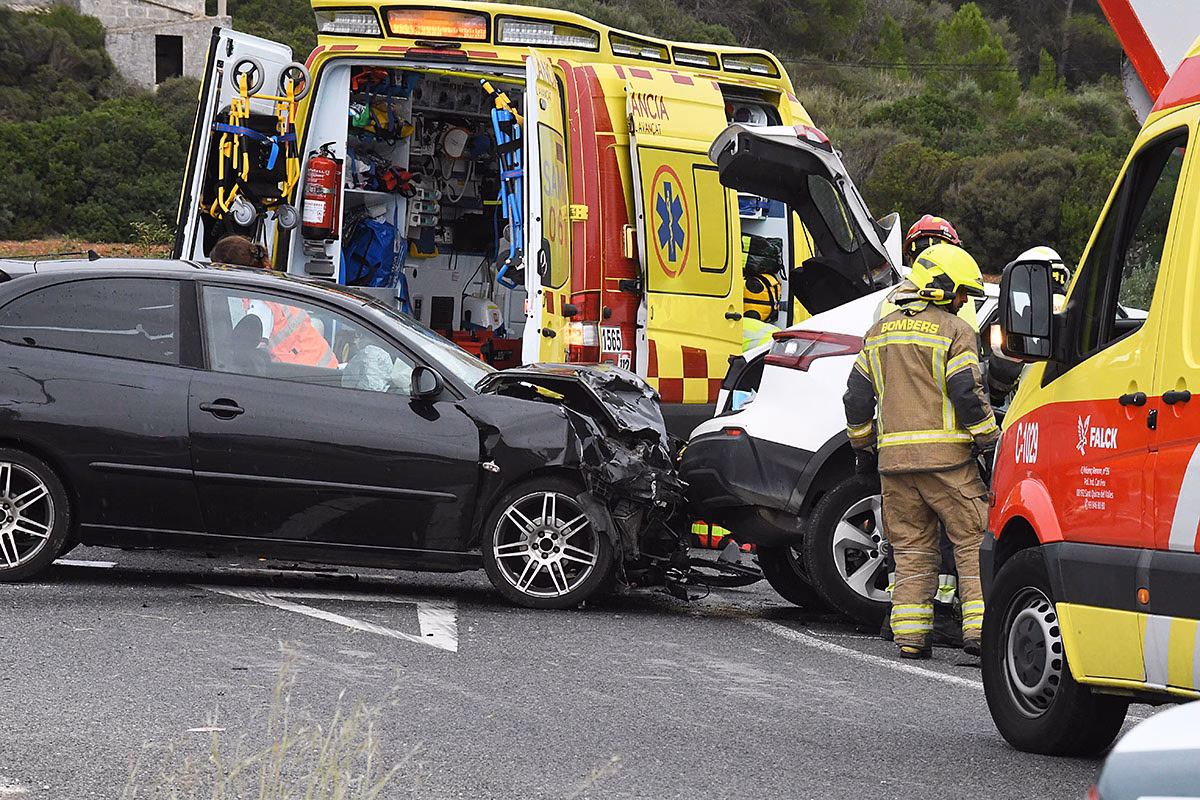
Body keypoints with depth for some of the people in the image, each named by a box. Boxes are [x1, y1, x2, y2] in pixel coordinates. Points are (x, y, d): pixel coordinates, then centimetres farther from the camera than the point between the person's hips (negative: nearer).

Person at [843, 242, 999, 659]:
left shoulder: (880, 332, 15)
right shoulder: (955, 332, -4)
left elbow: (857, 397, 17)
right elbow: (967, 394, -12)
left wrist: (863, 448, 26)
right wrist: (990, 442, -4)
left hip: (894, 457, 5)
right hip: (946, 456, -5)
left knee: (911, 548, 11)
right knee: (973, 542, 0)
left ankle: (910, 635, 5)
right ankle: (978, 627, -8)